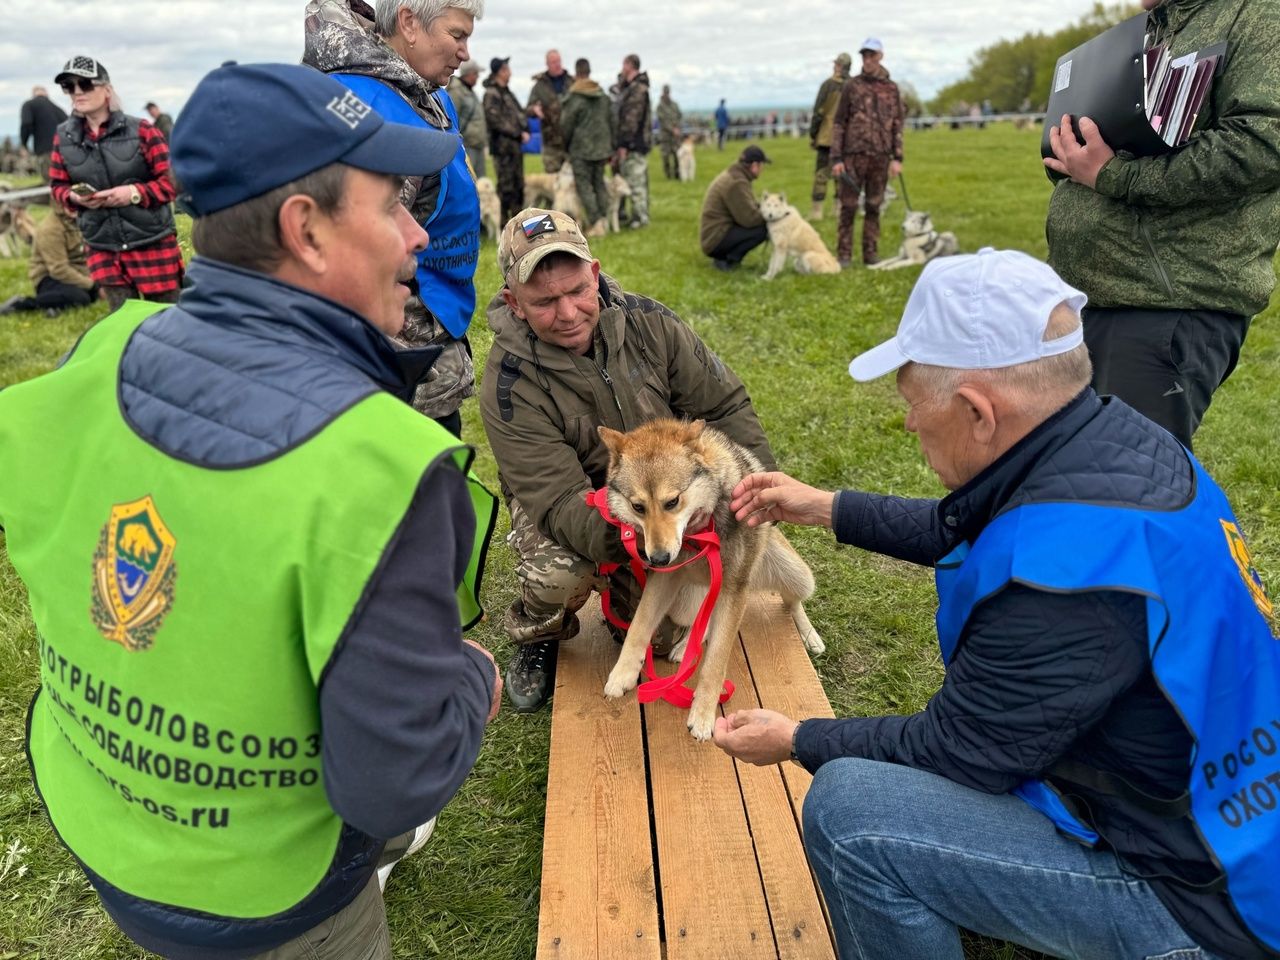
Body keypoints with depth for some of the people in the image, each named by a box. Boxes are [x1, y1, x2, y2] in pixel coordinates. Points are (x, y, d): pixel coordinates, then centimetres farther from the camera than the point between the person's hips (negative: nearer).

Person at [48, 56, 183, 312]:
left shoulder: (140, 130, -8)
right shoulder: (64, 137, 4)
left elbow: (173, 180, -7)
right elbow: (57, 185, 13)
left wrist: (136, 192, -22)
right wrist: (73, 197, -10)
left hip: (151, 243, -3)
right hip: (102, 249, 4)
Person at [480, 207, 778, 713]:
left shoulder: (647, 322, -18)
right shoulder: (508, 386, -28)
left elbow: (724, 404, -7)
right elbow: (562, 501, -32)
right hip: (561, 503, -3)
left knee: (661, 633, -5)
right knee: (560, 573, -34)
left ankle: (622, 589, 31)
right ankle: (536, 639, 4)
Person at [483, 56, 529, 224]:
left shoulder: (506, 92, 19)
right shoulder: (491, 94, -10)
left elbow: (518, 113, 22)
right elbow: (496, 121, -17)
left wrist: (525, 131, 2)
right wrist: (519, 133, -15)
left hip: (515, 145, 9)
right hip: (502, 145, -9)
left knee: (518, 184, 12)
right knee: (506, 185, -7)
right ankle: (503, 221, -1)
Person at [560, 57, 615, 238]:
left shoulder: (573, 98, -11)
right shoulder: (604, 96, 8)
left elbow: (566, 126, -6)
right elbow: (611, 123, 12)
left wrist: (566, 146, 12)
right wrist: (610, 148, 18)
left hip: (581, 150, -6)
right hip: (602, 148, 6)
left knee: (584, 186, -1)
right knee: (599, 183, 14)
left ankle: (596, 224, -9)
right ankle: (604, 220, 12)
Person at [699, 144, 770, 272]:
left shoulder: (734, 175, 10)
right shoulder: (737, 183, -20)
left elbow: (749, 207, 18)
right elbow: (749, 218, -21)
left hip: (713, 235, 10)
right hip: (716, 240, -10)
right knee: (764, 228, -18)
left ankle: (725, 256, 9)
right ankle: (727, 260, -8)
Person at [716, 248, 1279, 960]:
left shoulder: (1061, 568, -35)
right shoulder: (1117, 437, -7)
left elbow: (950, 754, -20)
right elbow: (959, 529, 11)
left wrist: (796, 741, -5)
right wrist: (823, 508, 15)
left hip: (1195, 897, -9)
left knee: (847, 808, -20)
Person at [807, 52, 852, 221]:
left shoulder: (829, 84, -7)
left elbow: (818, 112, -8)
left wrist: (812, 134, -1)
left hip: (827, 136, -4)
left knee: (821, 172, 0)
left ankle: (817, 209, -2)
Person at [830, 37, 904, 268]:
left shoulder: (891, 88, 9)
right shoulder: (852, 86, 4)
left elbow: (897, 125, 10)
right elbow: (838, 123, 2)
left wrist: (897, 158, 2)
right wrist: (836, 158, -6)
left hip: (881, 157, 2)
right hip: (853, 156, -2)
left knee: (874, 207, 6)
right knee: (848, 207, -1)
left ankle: (870, 252, 13)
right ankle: (844, 254, 4)